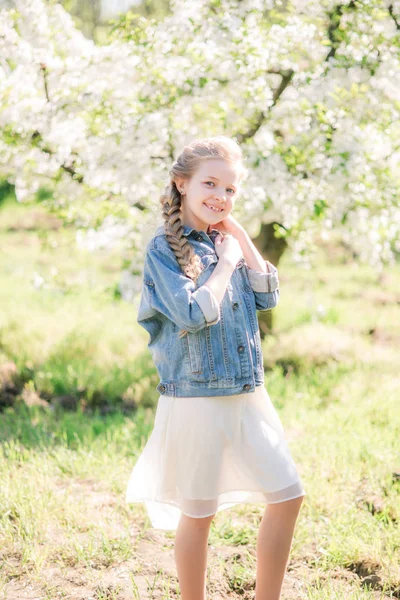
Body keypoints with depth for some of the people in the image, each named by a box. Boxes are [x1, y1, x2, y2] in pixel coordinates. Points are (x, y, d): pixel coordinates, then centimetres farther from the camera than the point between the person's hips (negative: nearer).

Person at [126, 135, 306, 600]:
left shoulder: (227, 242, 10)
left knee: (288, 496, 9)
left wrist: (241, 237, 1)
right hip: (196, 399, -7)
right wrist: (225, 264, -11)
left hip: (248, 396, 7)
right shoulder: (164, 248, -9)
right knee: (198, 513, 5)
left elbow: (268, 296, 4)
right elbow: (194, 315, -20)